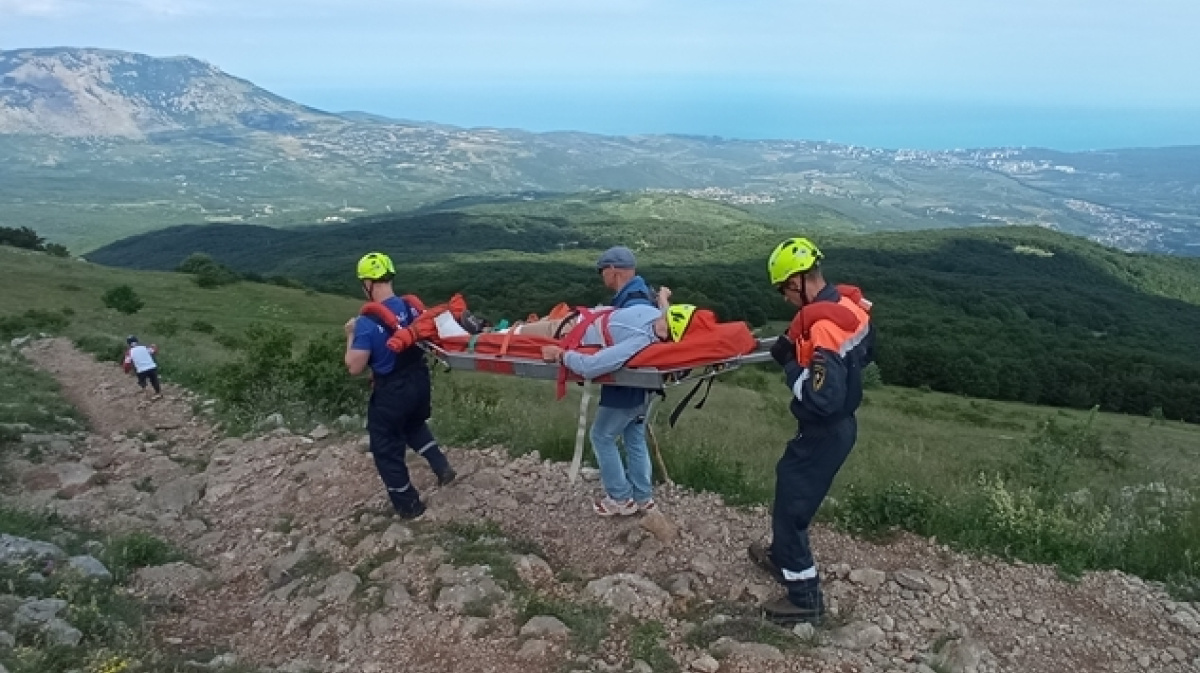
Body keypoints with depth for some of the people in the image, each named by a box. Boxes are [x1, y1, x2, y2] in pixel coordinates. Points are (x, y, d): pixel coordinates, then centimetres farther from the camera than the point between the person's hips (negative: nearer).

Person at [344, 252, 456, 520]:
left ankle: (409, 505, 25)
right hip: (420, 382, 6)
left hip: (391, 393, -6)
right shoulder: (412, 306, -5)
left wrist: (351, 336, -5)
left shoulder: (367, 323, -23)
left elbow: (354, 368, -17)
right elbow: (428, 335, 10)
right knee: (414, 425, 36)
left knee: (386, 449, 14)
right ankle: (441, 466, 27)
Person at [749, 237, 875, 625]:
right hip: (838, 425, 10)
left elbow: (822, 399, -34)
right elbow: (864, 352, 16)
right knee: (789, 485, 26)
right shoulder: (850, 305, -2)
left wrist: (790, 364, -19)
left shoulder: (824, 326, -31)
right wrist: (800, 348, 6)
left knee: (791, 506, 4)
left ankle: (806, 598, 18)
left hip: (824, 432, -10)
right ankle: (782, 557, 48)